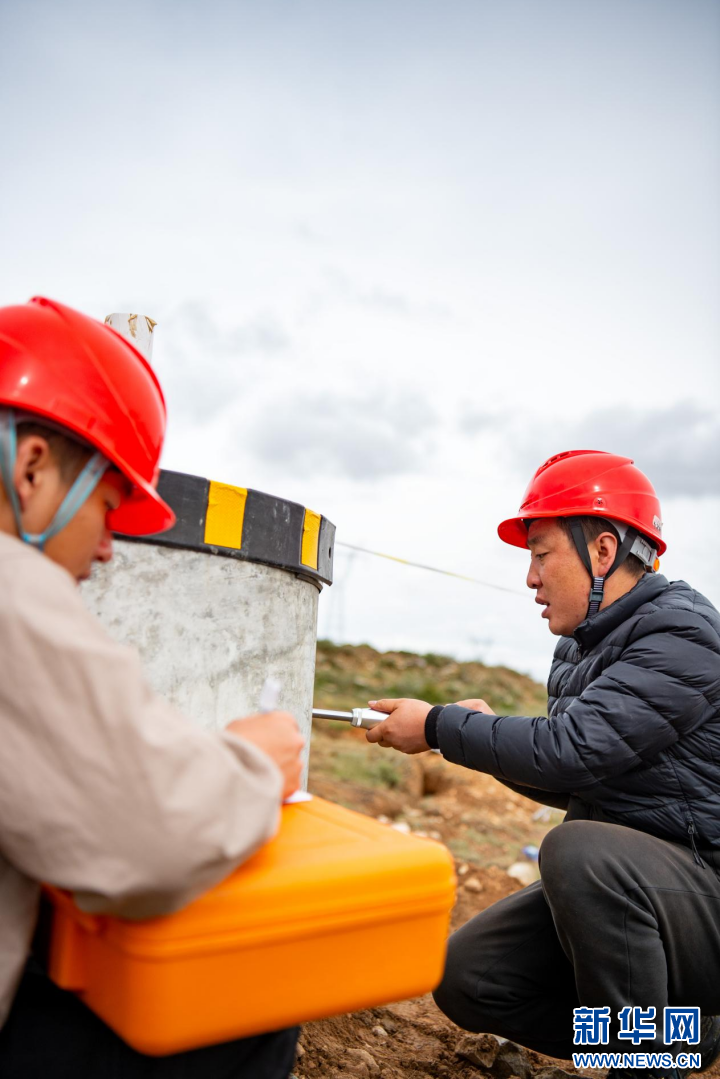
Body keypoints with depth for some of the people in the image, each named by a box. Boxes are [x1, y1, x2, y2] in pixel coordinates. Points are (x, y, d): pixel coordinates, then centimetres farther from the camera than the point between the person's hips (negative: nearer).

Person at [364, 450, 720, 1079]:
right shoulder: (580, 647, 9)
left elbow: (570, 749, -29)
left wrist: (439, 726, -16)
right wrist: (485, 734, -1)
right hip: (612, 889, 8)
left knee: (579, 847, -35)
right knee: (467, 980, -1)